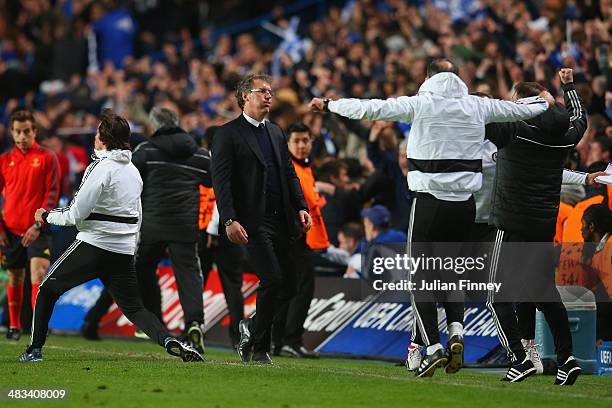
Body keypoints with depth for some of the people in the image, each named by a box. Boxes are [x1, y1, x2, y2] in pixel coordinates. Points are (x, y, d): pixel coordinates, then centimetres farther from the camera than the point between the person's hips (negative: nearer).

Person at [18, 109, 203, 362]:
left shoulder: (100, 168, -11)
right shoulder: (133, 170, 13)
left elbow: (76, 215, -13)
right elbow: (138, 216, 19)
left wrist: (47, 216, 3)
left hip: (93, 246, -7)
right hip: (124, 251, 7)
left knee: (48, 290, 10)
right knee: (134, 308, 9)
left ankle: (35, 349, 9)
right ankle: (169, 341, -17)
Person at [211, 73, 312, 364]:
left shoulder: (276, 133, 20)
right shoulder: (228, 134, -2)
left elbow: (290, 174, 22)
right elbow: (221, 181, -9)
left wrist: (301, 207, 6)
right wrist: (229, 220, -20)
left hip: (280, 221, 7)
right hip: (253, 222, -7)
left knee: (288, 285, 4)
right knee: (273, 279, -16)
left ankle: (252, 329, 26)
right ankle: (260, 349, -2)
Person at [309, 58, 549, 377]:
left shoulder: (421, 104, -3)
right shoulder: (477, 106, 7)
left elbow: (370, 109, -6)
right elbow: (517, 110, 20)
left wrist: (329, 105, 6)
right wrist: (544, 104, 41)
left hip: (430, 202, -4)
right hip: (465, 202, 4)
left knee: (419, 275, 2)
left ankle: (434, 347, -8)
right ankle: (456, 330, -4)